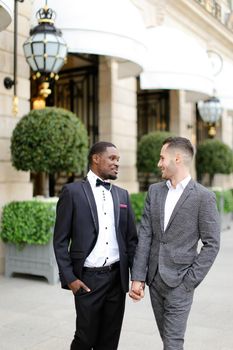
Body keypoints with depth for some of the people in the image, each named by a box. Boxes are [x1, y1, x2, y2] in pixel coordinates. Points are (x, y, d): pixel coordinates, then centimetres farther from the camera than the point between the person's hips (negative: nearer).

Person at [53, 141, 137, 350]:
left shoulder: (122, 194, 9)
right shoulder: (73, 191, -4)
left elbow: (131, 238, 11)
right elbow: (60, 240, -5)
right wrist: (69, 277, -10)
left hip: (117, 276, 4)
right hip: (88, 278, -4)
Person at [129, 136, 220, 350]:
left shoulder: (204, 197, -9)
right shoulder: (154, 191, 5)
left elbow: (211, 244, -8)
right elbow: (145, 236, 2)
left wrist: (190, 281, -12)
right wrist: (138, 277, -2)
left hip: (179, 282, -5)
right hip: (154, 278, 5)